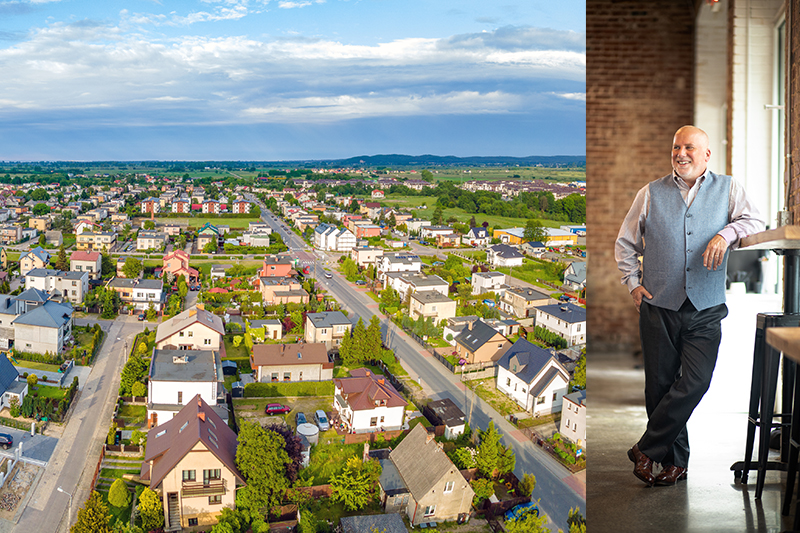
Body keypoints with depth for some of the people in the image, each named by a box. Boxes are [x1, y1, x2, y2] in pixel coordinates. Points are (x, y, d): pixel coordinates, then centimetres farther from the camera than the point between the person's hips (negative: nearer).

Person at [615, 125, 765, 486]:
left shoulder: (727, 189, 10)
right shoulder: (651, 193, 10)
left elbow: (756, 223, -3)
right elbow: (625, 243, 15)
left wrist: (727, 233, -22)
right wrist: (633, 282, 3)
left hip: (705, 308, -1)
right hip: (658, 306, 1)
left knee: (695, 382, -12)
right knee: (660, 385, 3)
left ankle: (647, 449, 1)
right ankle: (675, 461, 17)